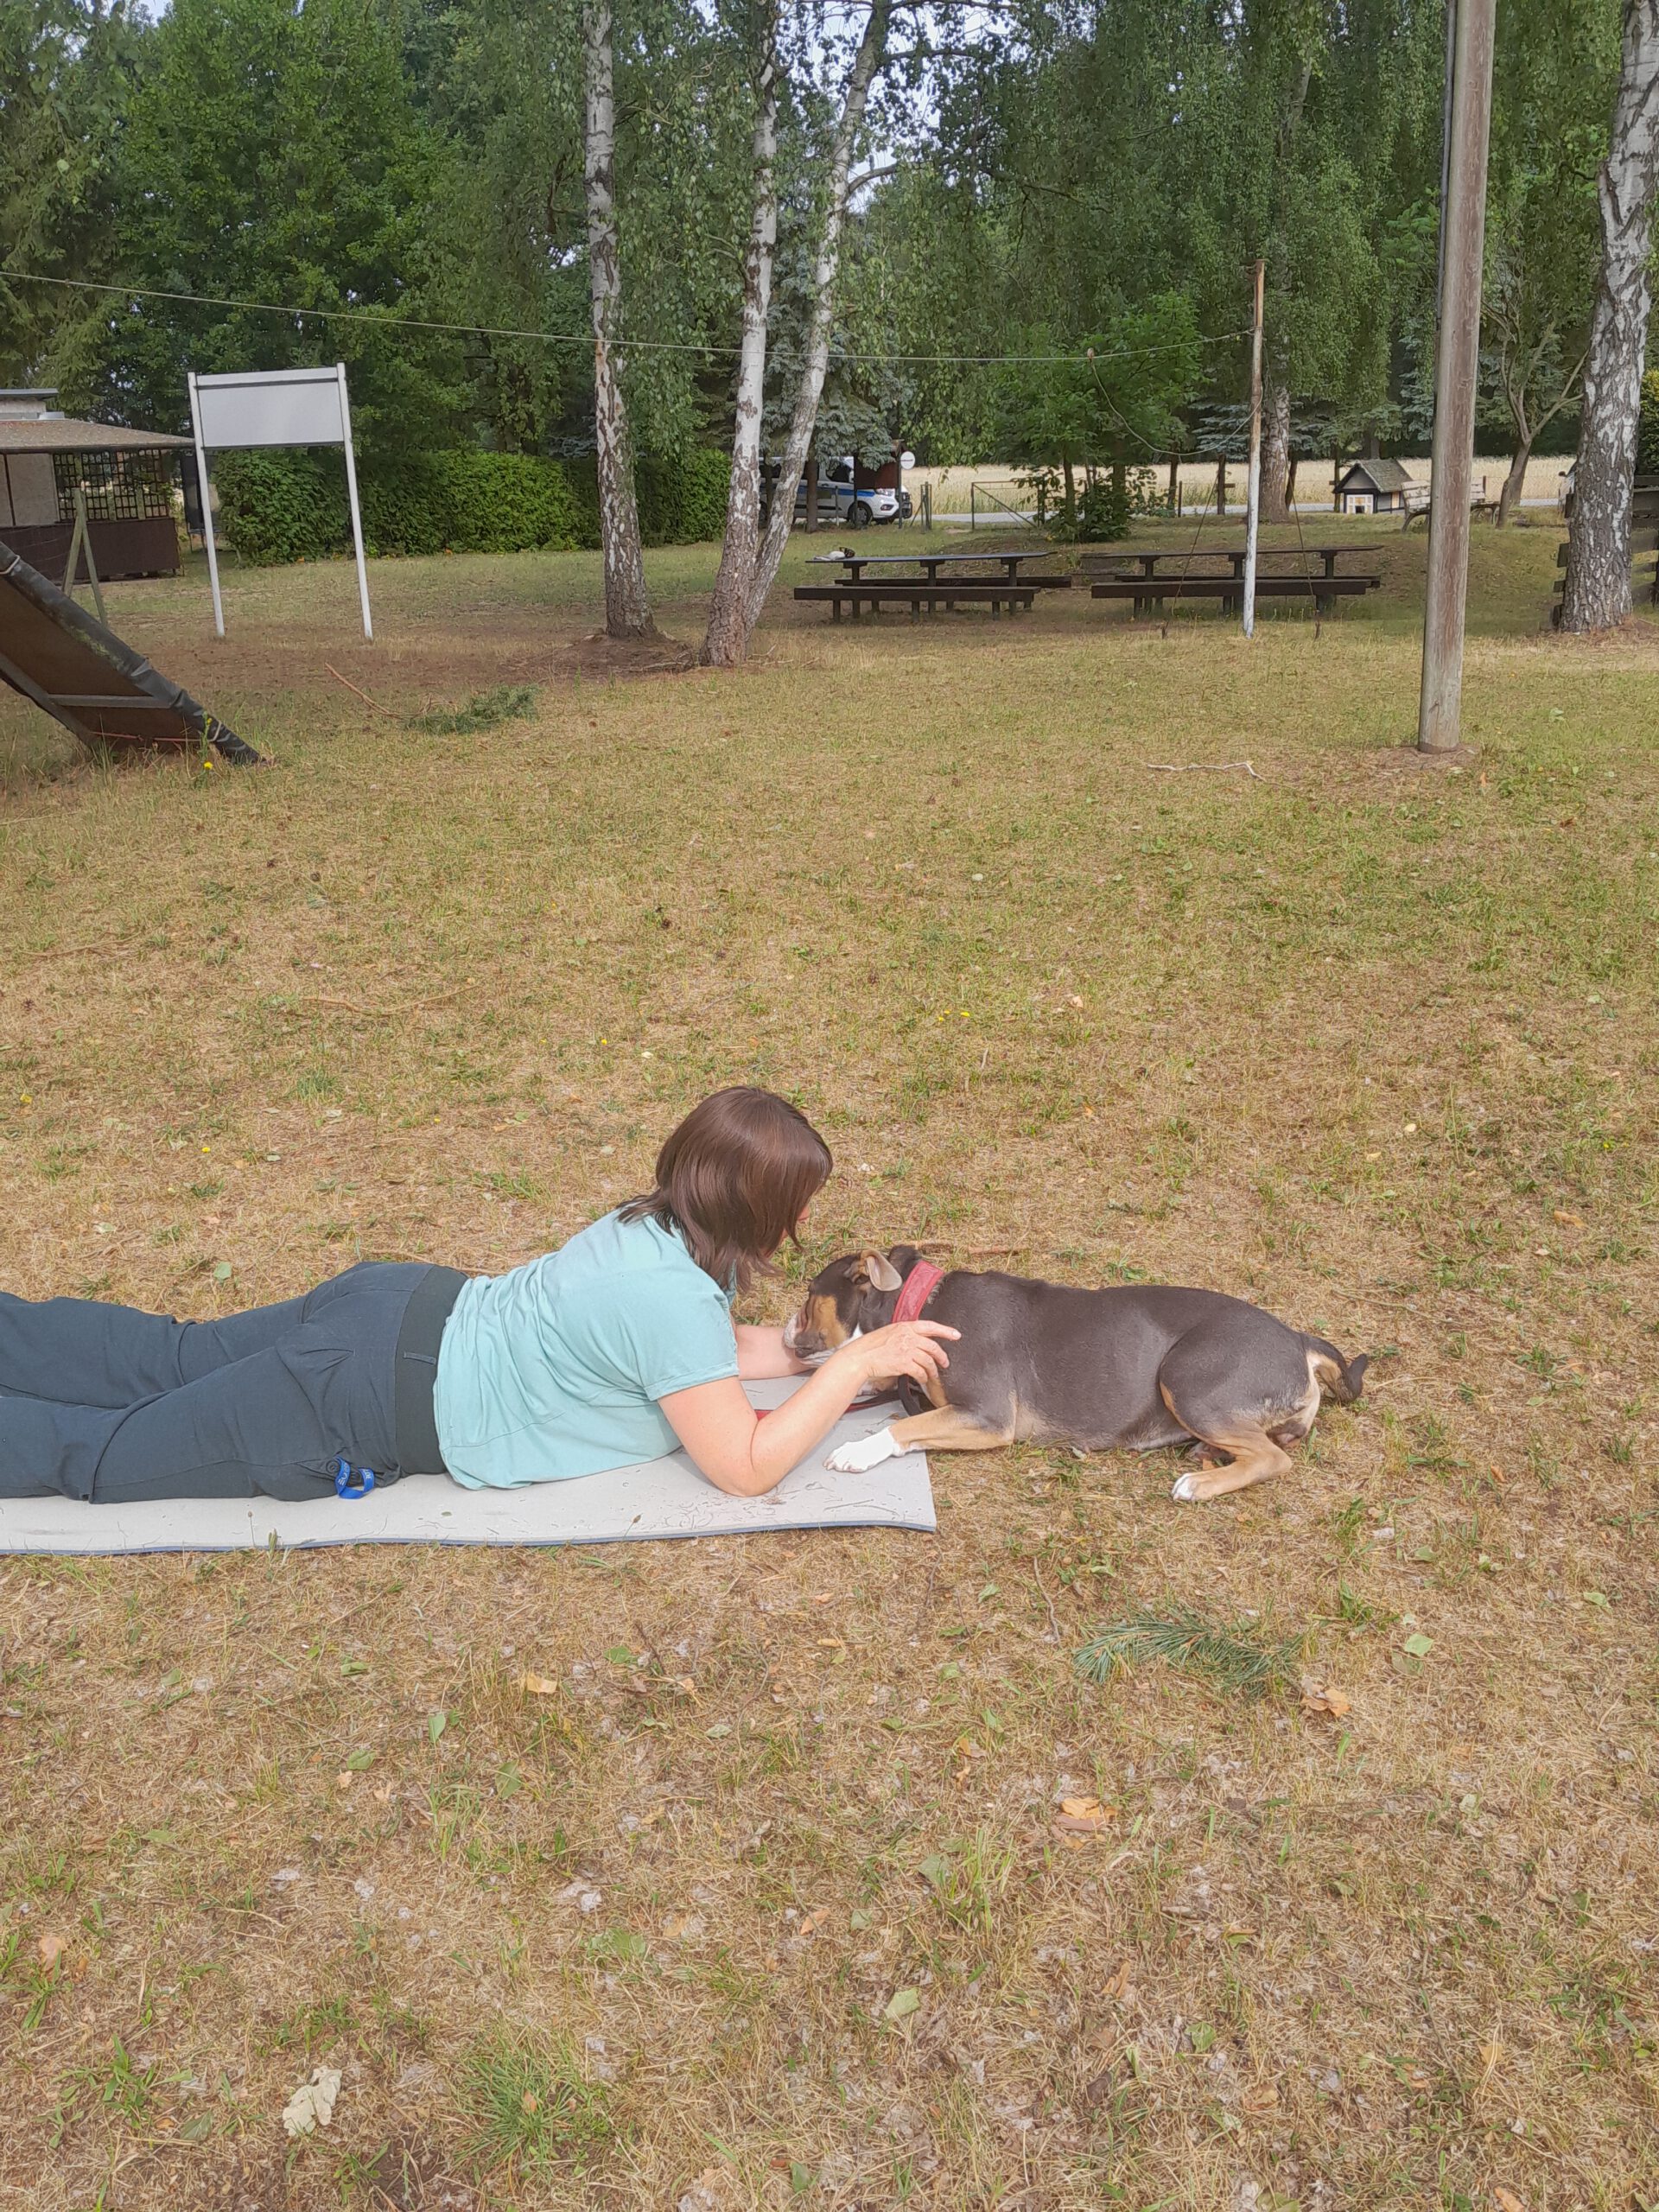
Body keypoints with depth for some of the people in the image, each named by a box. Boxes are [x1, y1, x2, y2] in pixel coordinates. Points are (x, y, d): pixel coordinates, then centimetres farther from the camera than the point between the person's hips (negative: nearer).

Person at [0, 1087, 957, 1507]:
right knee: (107, 1453, 5)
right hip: (376, 1400, -8)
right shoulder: (672, 1298, -27)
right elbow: (746, 1467, -23)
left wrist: (824, 1351, 6)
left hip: (396, 1312, 8)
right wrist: (855, 1364, -19)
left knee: (162, 1362, 23)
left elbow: (721, 1348, 16)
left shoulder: (665, 1225, 1)